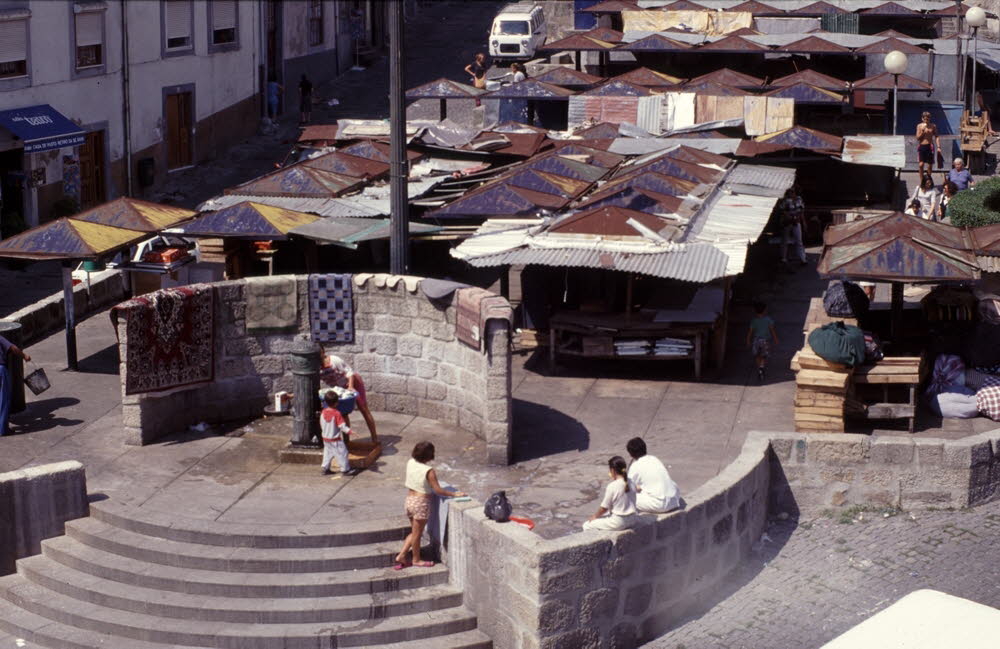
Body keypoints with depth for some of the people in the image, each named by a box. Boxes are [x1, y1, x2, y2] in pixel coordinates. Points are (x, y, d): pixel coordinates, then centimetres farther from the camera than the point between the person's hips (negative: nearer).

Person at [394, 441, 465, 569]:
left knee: (414, 532, 22)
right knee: (417, 533, 9)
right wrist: (454, 494, -10)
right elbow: (438, 490, -17)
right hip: (421, 502, -7)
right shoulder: (429, 471, -21)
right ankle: (416, 560, 24)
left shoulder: (410, 463, -4)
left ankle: (401, 556, 20)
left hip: (409, 500, 7)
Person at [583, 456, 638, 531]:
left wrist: (595, 516, 7)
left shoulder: (612, 486, -20)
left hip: (618, 522, -8)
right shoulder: (631, 484, 0)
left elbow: (604, 508, -12)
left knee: (587, 525, 6)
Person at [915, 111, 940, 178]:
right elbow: (918, 138, 1)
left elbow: (936, 137, 5)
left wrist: (938, 147, -4)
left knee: (930, 165, 4)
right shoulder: (919, 126, 3)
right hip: (921, 146, -1)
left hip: (930, 146, 1)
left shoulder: (933, 126, 4)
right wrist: (922, 131, -15)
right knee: (921, 164, -11)